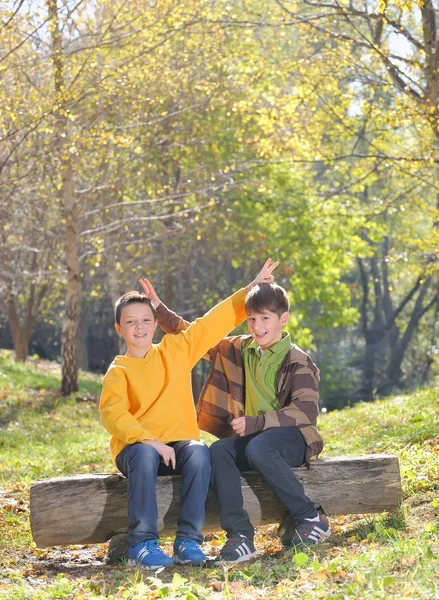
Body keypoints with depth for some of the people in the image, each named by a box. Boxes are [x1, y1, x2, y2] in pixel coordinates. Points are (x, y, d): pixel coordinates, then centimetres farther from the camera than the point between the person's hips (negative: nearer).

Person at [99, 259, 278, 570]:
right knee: (144, 457, -37)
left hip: (179, 442, 2)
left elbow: (214, 322, 15)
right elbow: (113, 415, -13)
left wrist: (251, 290, 14)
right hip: (136, 445, -2)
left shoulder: (177, 349, 13)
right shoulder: (118, 371, 2)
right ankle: (143, 543, -35)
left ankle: (189, 539, -30)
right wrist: (150, 441, -26)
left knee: (200, 453, -31)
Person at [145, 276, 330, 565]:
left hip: (292, 436, -5)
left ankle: (310, 518, -22)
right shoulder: (239, 350, 12)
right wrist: (160, 309, 11)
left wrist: (256, 422, -24)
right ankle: (239, 533, -33)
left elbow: (307, 410, -17)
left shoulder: (298, 362, -6)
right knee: (219, 451, -25)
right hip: (250, 437, 6)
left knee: (258, 447, -36)